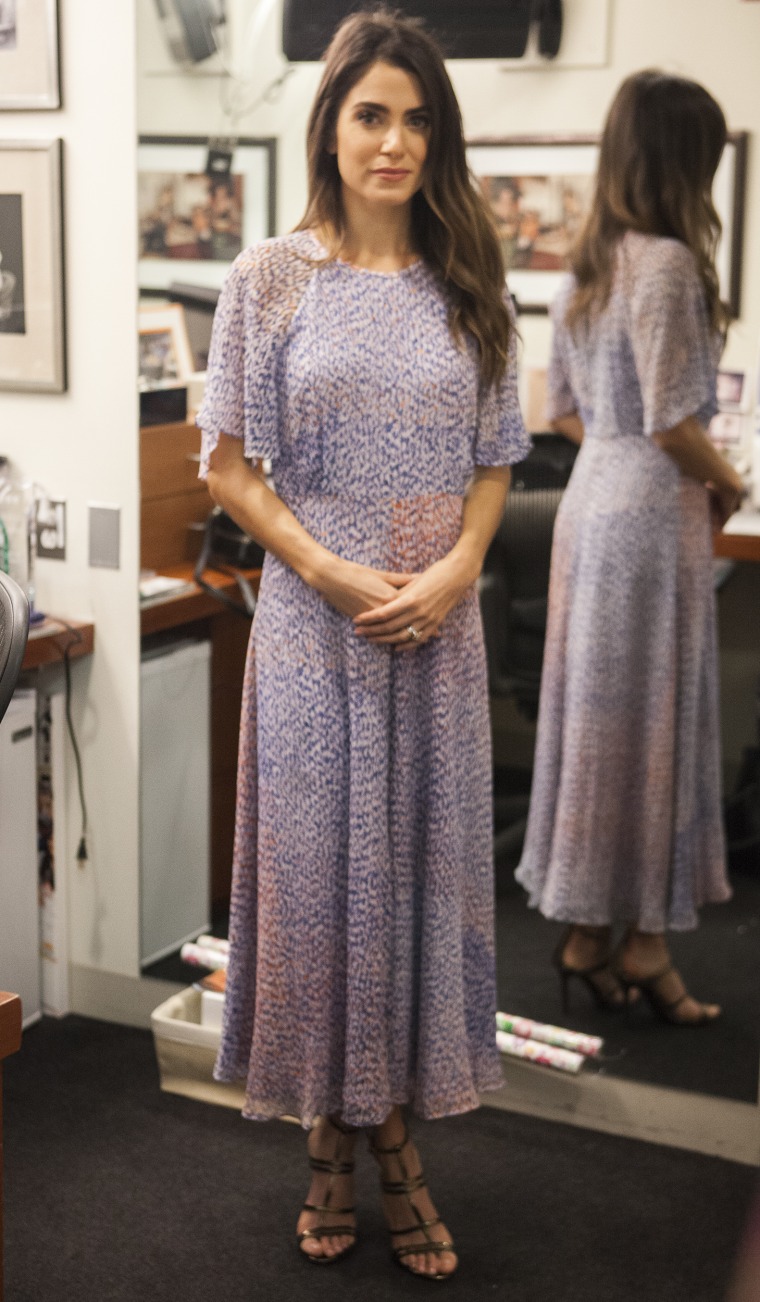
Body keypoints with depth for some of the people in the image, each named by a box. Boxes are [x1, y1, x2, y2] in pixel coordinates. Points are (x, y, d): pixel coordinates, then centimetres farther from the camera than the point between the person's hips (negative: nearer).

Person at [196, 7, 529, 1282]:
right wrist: (337, 575, -13)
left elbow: (493, 461, 9)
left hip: (438, 625, 2)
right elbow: (228, 467, -2)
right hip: (314, 621, -2)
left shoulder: (464, 283, 7)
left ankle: (399, 1136, 22)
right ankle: (330, 1137, 20)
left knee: (425, 861, 7)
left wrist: (454, 570, -9)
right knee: (316, 865, 4)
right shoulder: (270, 278, -1)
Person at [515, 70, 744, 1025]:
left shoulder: (587, 263, 10)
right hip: (652, 509, -8)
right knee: (651, 718, 1)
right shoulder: (667, 263, -17)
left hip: (591, 497, 9)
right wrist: (727, 484, -3)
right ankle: (642, 944, 12)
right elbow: (671, 423, -19)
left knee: (594, 710, 13)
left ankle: (587, 928, 22)